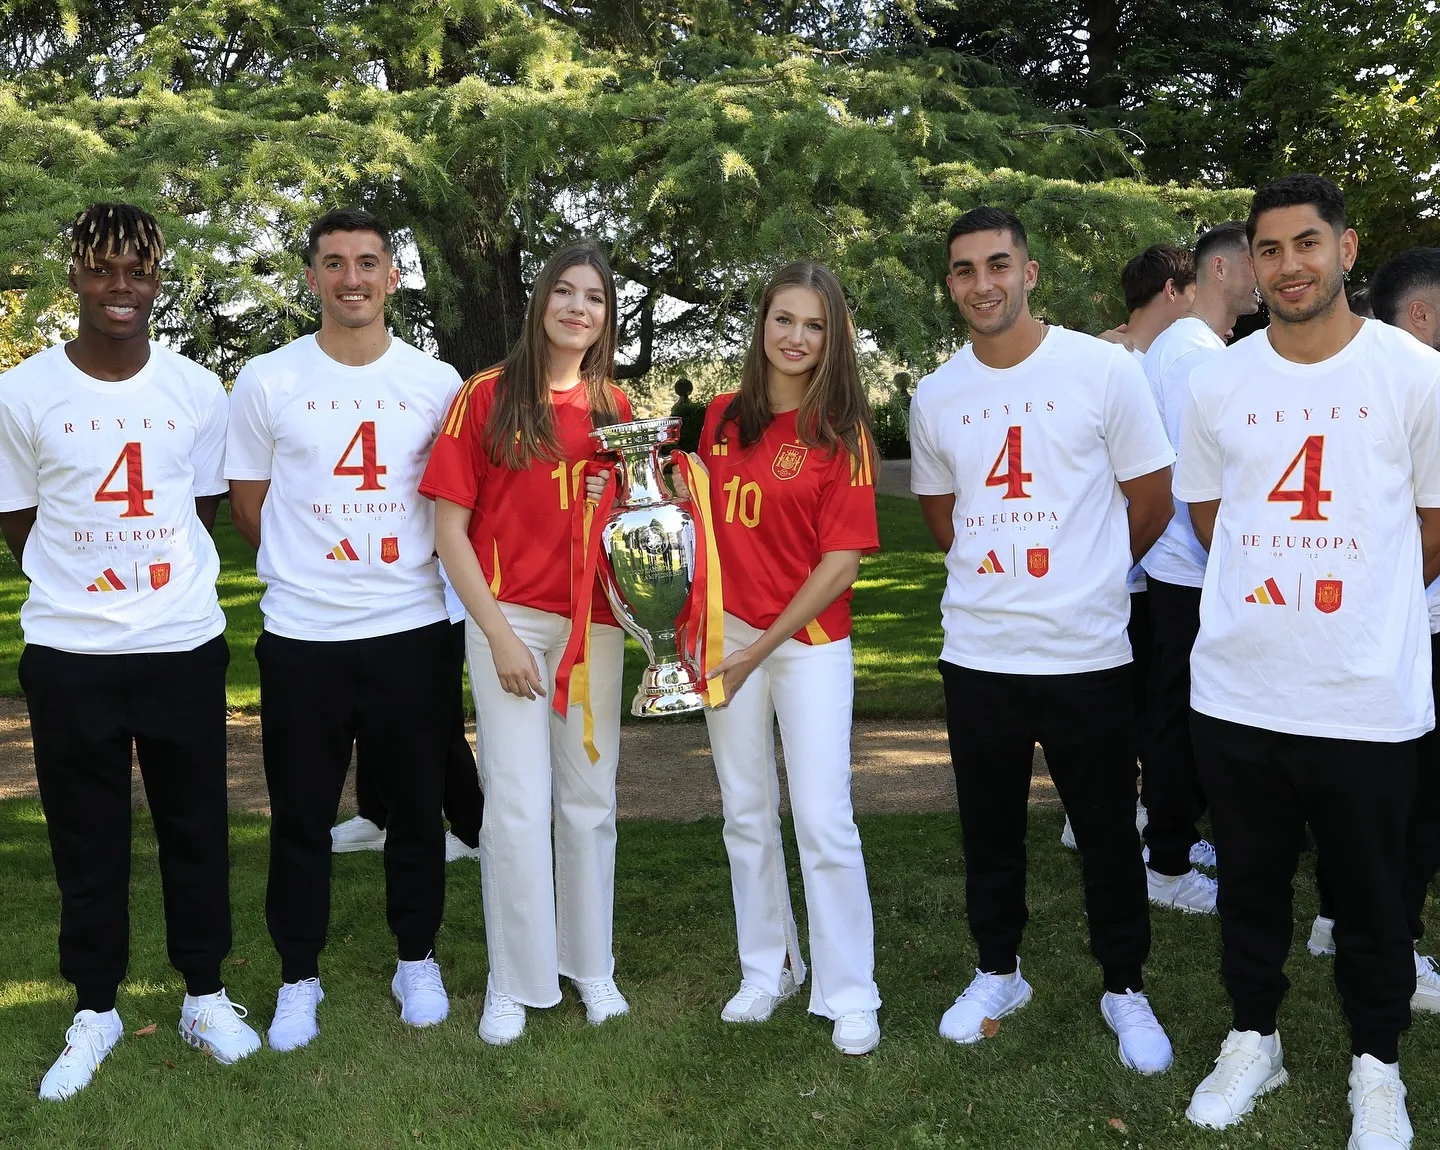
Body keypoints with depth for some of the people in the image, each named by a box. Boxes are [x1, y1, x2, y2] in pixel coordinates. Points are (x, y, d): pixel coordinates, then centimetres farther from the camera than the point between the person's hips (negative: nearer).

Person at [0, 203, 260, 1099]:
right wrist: (89, 574, 4)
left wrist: (158, 575, 5)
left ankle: (206, 994, 27)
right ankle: (94, 1010, 25)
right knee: (87, 839, 9)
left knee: (196, 828, 11)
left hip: (186, 645, 1)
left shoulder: (199, 391, -1)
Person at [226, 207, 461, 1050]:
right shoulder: (268, 381, 0)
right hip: (302, 636, -1)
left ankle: (417, 959, 30)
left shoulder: (437, 382, 2)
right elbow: (249, 505, 8)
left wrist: (406, 564, 3)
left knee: (418, 806, 11)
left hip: (413, 631, 1)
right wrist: (310, 571, 7)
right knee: (301, 814, 8)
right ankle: (299, 975, 25)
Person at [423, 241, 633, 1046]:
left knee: (591, 803, 11)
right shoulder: (488, 396, -4)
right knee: (518, 807, 0)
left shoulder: (615, 407, 7)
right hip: (510, 620, -3)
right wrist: (498, 633, -10)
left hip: (594, 624, 3)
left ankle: (591, 965, 26)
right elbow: (450, 527, -6)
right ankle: (515, 983, 16)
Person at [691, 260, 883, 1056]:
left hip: (809, 642, -4)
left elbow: (840, 564, -10)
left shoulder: (842, 434, -7)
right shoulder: (723, 417, 5)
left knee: (823, 823, -4)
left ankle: (849, 996, 9)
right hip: (728, 635, 5)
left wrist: (762, 648, -12)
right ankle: (767, 970, 27)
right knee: (746, 814, 12)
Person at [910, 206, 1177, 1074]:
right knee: (990, 831, 15)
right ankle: (998, 973, 34)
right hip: (977, 653, 3)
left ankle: (1125, 987, 28)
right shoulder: (936, 398, 3)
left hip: (1086, 653, -3)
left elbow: (1152, 504, 0)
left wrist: (1080, 579, 10)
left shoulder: (1106, 370, -7)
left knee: (1108, 833, 9)